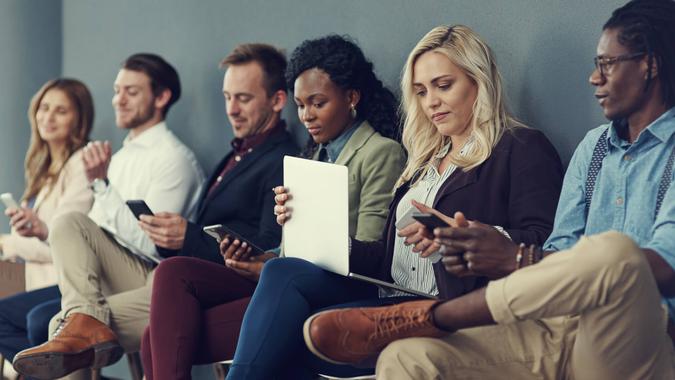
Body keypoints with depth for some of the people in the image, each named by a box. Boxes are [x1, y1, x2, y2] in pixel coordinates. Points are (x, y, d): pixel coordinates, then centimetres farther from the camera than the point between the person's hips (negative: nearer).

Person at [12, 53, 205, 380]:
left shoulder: (175, 158, -5)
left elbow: (151, 244, -15)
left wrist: (101, 183, -18)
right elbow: (97, 232, 24)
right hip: (119, 279, 8)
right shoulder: (120, 158, 21)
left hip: (153, 280, -7)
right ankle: (85, 323, -35)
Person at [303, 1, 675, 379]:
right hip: (561, 332, 4)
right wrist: (479, 254, -7)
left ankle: (429, 317, -19)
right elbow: (561, 257, 13)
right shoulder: (593, 147, 22)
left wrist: (517, 257, -19)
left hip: (640, 344, -4)